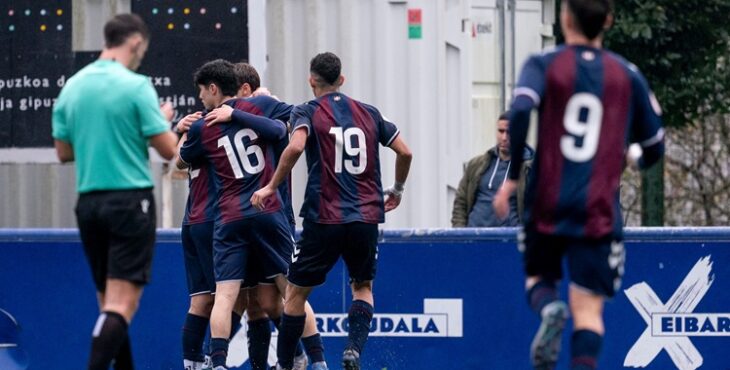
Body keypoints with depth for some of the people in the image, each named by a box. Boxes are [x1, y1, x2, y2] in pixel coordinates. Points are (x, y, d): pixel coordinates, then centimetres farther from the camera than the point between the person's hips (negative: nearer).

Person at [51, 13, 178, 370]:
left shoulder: (72, 87, 7)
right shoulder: (136, 86, -10)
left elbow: (64, 152, 14)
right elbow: (168, 149, -9)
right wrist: (164, 119, 10)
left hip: (89, 202, 6)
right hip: (130, 200, -6)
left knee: (110, 302, 13)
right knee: (122, 305, -10)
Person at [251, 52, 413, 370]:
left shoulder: (307, 112, 0)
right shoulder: (369, 114, 12)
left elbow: (296, 146, -20)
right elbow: (404, 152, 14)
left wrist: (271, 187, -12)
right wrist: (397, 190, 30)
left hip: (324, 219, -3)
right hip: (366, 218, 3)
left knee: (296, 292, 10)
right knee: (363, 287, 20)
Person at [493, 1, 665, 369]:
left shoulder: (544, 65, 2)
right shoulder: (628, 76, 7)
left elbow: (520, 113, -18)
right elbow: (654, 148, 13)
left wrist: (512, 177, -11)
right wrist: (631, 158, 36)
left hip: (547, 204, 0)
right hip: (599, 213, 0)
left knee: (539, 276, 23)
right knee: (588, 310, -1)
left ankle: (549, 309, -12)